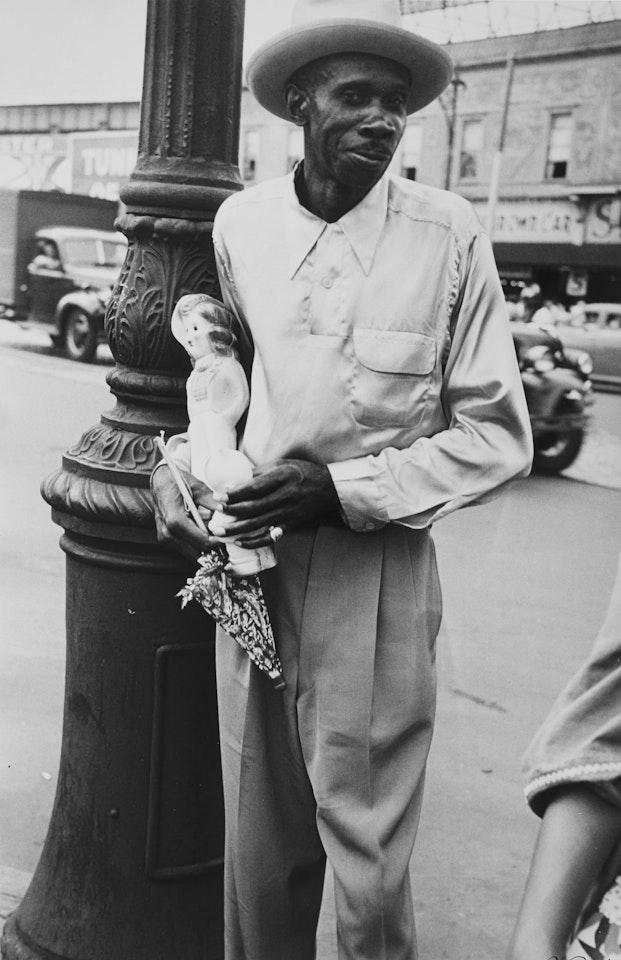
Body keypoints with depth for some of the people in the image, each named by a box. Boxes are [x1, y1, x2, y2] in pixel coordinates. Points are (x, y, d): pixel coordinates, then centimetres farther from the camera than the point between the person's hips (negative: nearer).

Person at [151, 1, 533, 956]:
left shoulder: (449, 235, -7)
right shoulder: (241, 221, 3)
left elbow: (497, 437, -4)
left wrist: (341, 489, -13)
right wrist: (179, 465, 3)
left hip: (375, 571, -3)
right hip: (248, 556, 3)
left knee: (369, 865, 5)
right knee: (258, 851, 14)